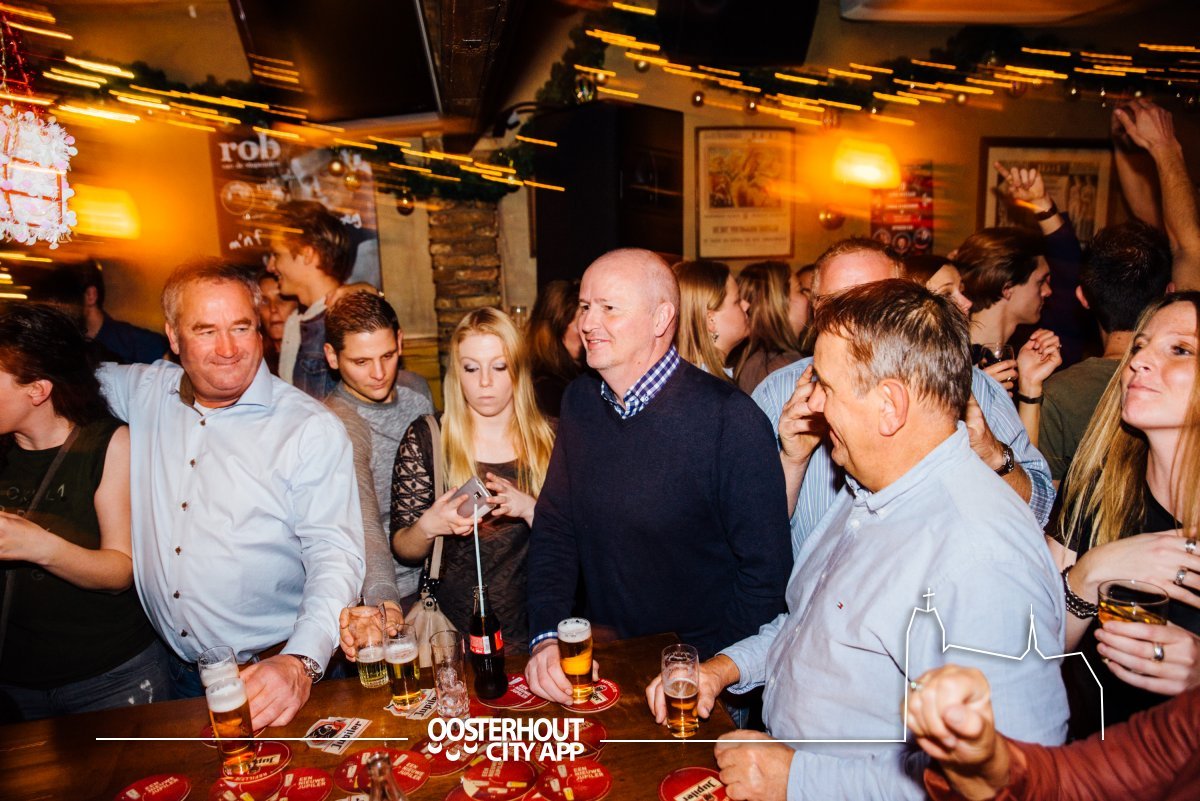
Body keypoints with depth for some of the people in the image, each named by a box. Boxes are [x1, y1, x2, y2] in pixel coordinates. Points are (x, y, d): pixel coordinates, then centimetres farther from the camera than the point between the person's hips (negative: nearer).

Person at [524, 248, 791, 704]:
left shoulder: (729, 419, -17)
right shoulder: (579, 402, 2)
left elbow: (766, 572, -13)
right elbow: (554, 529, 5)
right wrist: (547, 635, -8)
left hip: (700, 666, -3)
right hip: (600, 655, 4)